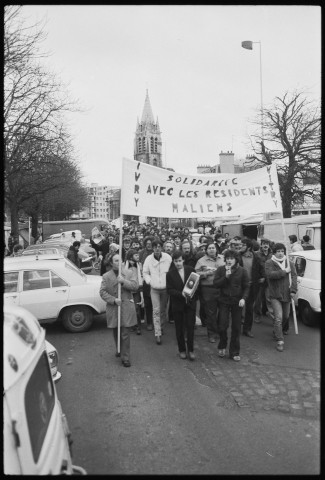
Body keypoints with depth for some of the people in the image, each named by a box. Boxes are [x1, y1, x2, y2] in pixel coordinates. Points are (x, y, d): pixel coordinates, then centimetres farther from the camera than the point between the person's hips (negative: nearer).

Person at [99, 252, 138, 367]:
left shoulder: (130, 273, 1)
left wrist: (123, 281, -20)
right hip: (113, 309, 2)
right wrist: (113, 300, -15)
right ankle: (119, 350, 40)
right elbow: (102, 292, -3)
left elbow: (135, 286, -7)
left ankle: (125, 357, 9)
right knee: (116, 333, 16)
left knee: (125, 334, -1)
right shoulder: (106, 276, 1)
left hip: (126, 307, -1)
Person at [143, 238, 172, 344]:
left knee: (163, 310, 13)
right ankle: (157, 334, -1)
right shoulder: (148, 259, -6)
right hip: (154, 289, -1)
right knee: (156, 311, -5)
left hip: (165, 288, 1)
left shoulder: (168, 258, -9)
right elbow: (145, 272, 6)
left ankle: (161, 326, 38)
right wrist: (149, 281, -9)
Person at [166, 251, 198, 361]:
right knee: (179, 328, 8)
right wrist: (181, 294, -21)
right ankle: (182, 350, 22)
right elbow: (169, 290, -8)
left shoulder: (191, 270, 0)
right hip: (177, 304, 0)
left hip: (190, 303, 0)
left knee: (190, 327, 0)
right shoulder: (170, 274, -4)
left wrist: (193, 296, -9)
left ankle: (191, 350, 13)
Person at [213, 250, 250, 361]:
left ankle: (234, 352, 19)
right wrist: (226, 276, -17)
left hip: (237, 302, 0)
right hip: (224, 301, 0)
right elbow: (215, 284, -6)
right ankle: (222, 346, 24)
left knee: (236, 328, 5)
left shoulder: (242, 271, -1)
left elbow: (246, 287, 2)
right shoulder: (221, 269, 0)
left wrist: (243, 298, -12)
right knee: (222, 326, -4)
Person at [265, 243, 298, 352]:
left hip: (287, 295, 4)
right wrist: (284, 271, -18)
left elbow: (294, 276, -2)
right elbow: (270, 274, -22)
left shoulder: (290, 263, 7)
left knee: (286, 316, 18)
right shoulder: (269, 263, -5)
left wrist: (293, 290, -14)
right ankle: (280, 341, -6)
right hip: (275, 295, -4)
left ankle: (281, 330, 46)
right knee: (278, 317, -12)